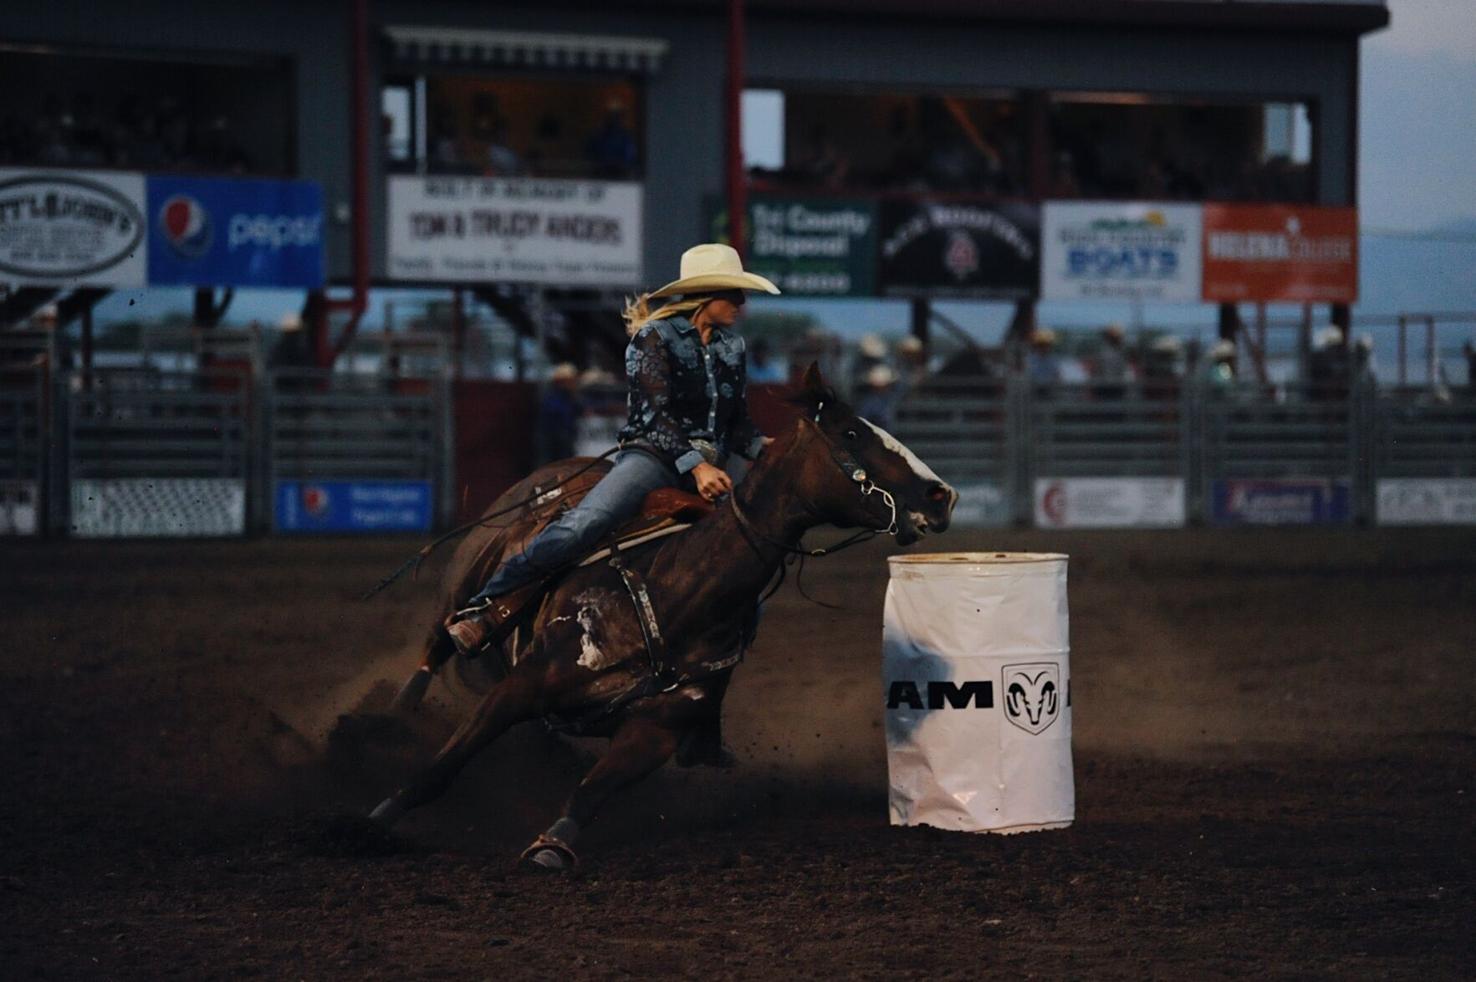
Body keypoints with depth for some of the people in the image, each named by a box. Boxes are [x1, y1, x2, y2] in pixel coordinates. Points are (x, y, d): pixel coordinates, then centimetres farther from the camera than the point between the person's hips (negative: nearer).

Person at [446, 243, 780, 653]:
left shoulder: (732, 347, 17)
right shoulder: (655, 338, -2)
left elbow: (738, 425, 20)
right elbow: (656, 415, -12)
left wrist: (763, 448, -1)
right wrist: (695, 464, -24)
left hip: (708, 471, 7)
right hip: (653, 456, -7)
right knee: (583, 524, -32)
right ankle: (484, 606, -32)